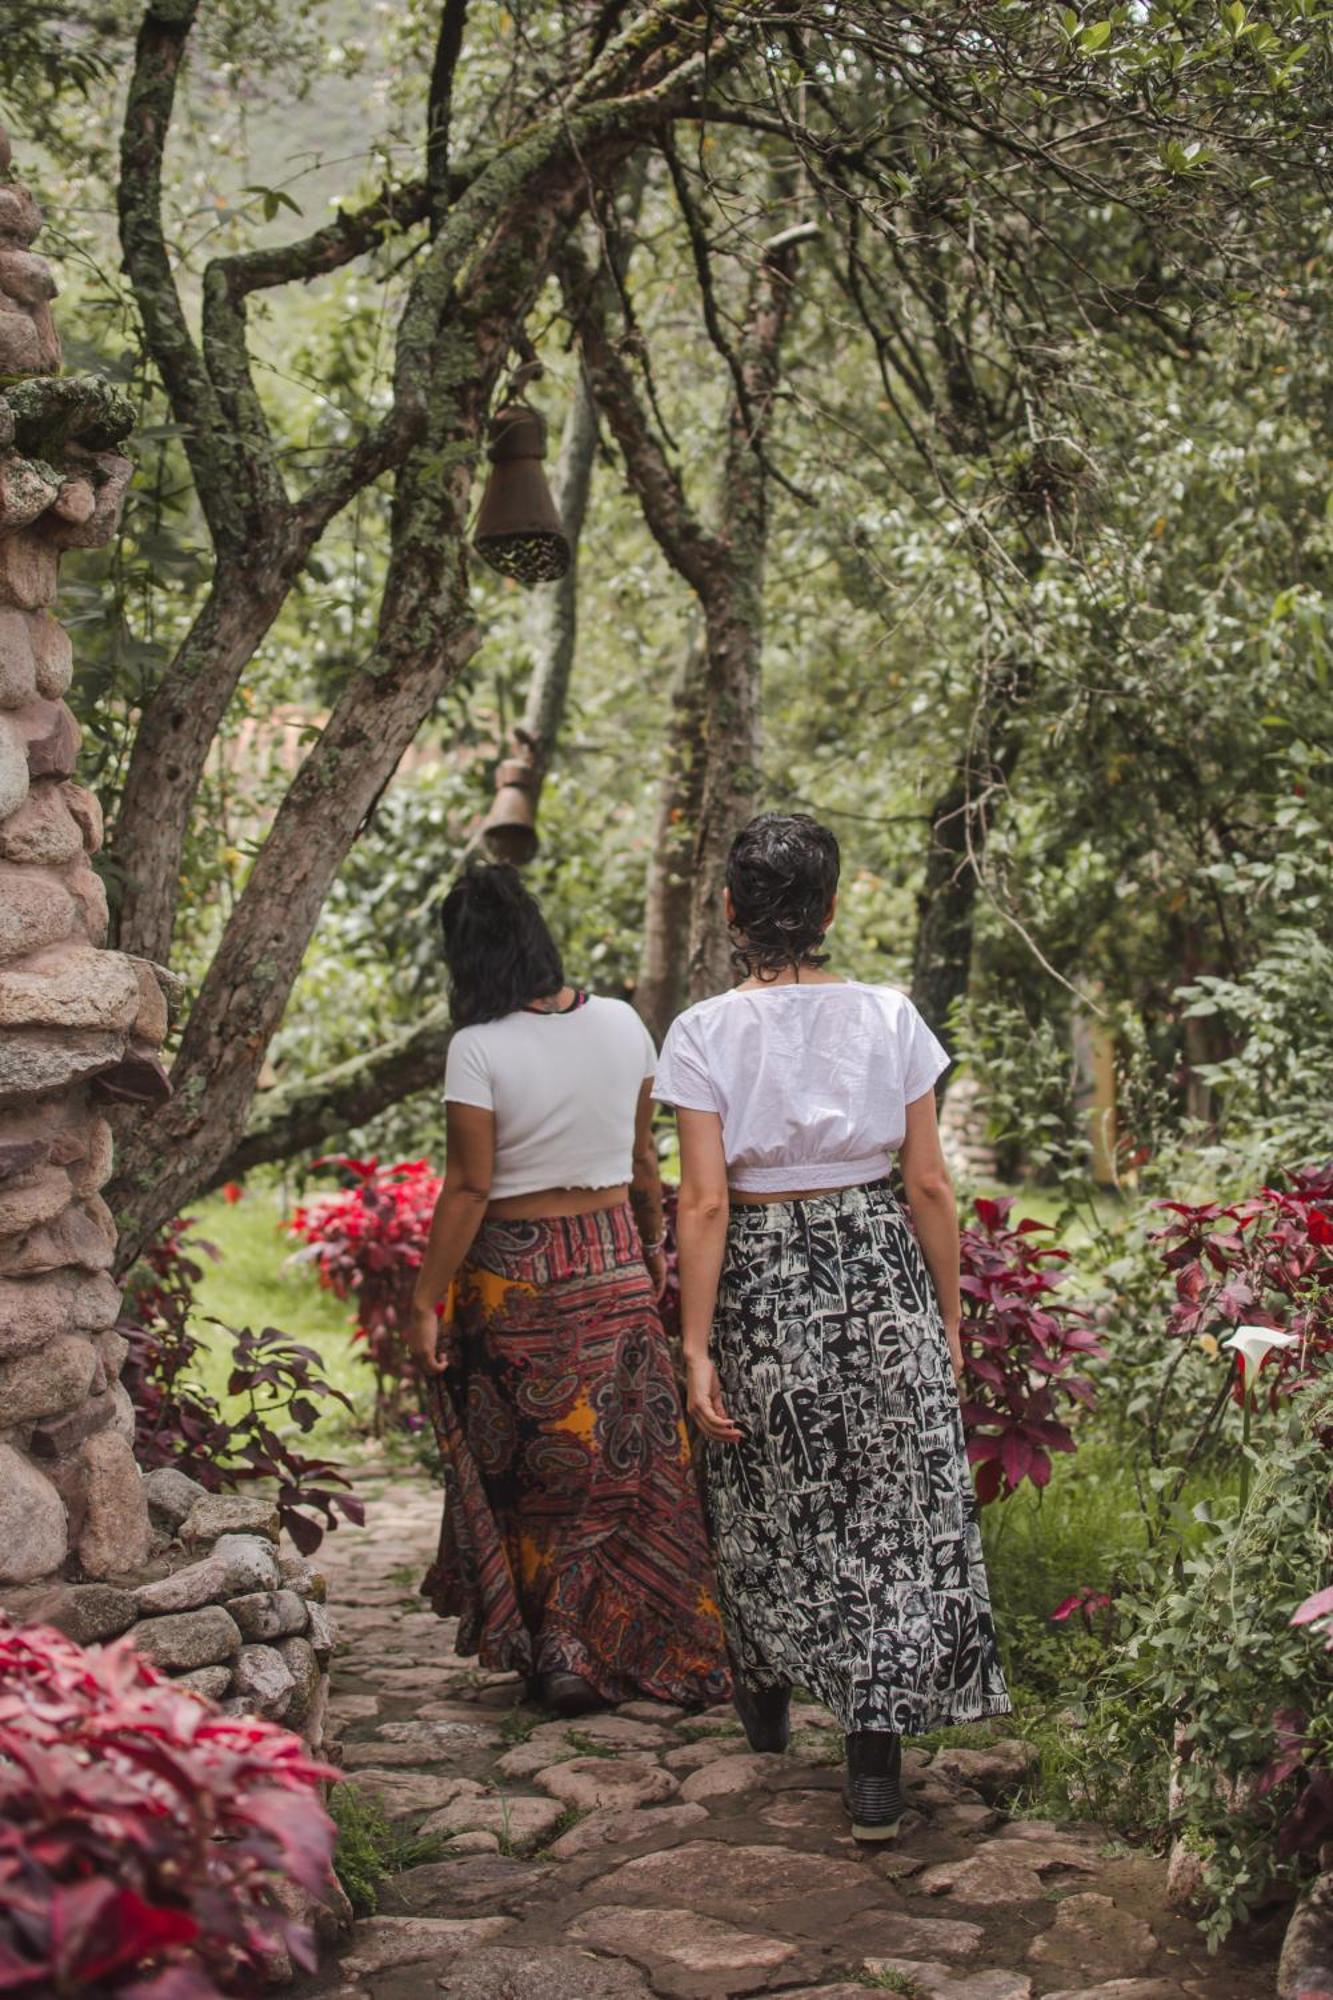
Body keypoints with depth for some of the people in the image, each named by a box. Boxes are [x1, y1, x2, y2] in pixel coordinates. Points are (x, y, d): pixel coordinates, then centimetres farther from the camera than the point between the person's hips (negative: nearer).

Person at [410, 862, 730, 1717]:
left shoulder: (479, 1048, -15)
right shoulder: (623, 1025, 0)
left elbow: (469, 1187, -15)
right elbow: (644, 1158, 8)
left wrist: (426, 1301, -9)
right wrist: (654, 1246, 22)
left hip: (513, 1277, -4)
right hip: (615, 1268, 4)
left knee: (532, 1467, 10)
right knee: (630, 1459, 13)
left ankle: (557, 1656, 15)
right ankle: (652, 1652, 23)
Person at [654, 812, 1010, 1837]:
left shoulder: (706, 1033, -9)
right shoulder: (890, 1017, -4)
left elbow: (704, 1201, -11)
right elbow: (930, 1186, -2)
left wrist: (697, 1347, -7)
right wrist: (950, 1319, 8)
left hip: (761, 1283, 0)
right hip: (878, 1268, 0)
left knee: (770, 1503, 19)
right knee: (891, 1505, 5)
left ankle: (767, 1701, 39)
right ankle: (876, 1765, 4)